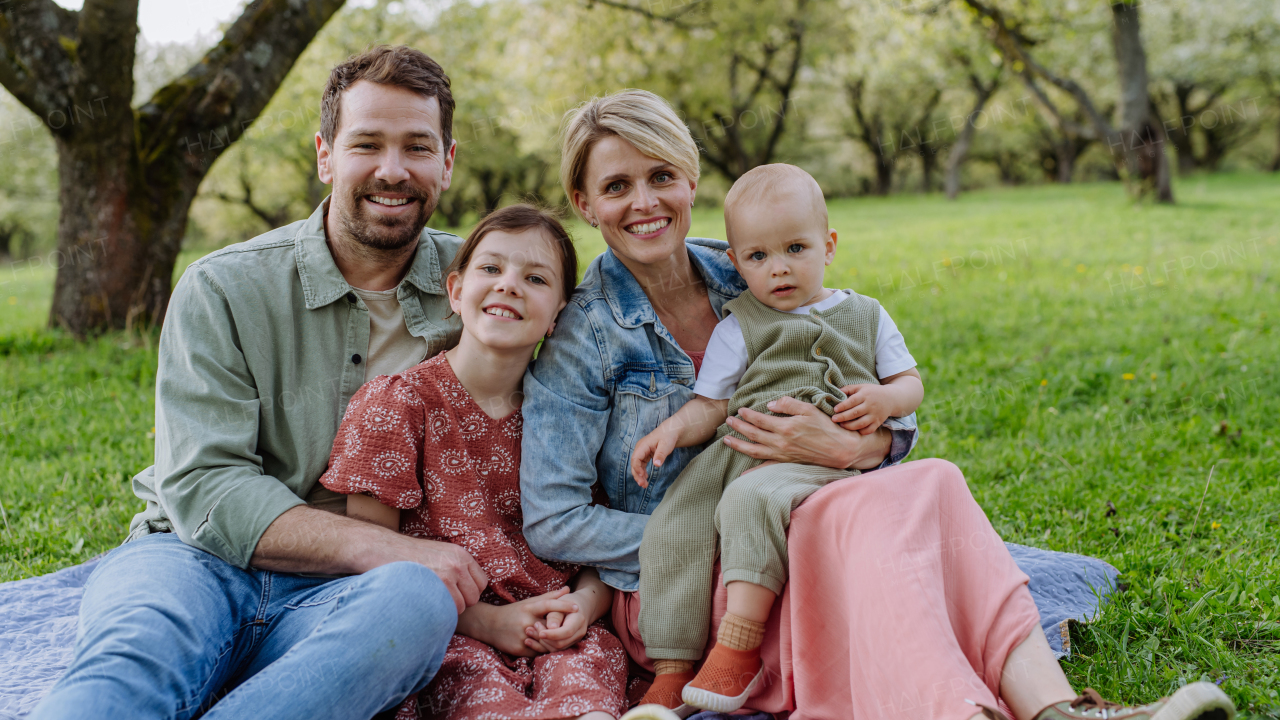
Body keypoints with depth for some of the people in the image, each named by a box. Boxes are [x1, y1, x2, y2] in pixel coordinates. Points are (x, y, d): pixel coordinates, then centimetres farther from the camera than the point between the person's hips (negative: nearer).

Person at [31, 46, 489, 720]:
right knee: (131, 665, -39)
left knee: (418, 600, -37)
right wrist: (382, 547, -22)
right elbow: (201, 488, -10)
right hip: (197, 562, -1)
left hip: (332, 596, 2)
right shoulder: (223, 289, -1)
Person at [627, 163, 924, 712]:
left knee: (751, 499, -35)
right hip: (738, 449, 2)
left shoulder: (866, 317, 21)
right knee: (672, 527, -22)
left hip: (823, 457, -2)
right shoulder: (738, 330, 18)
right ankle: (672, 667, -15)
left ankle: (737, 646, -35)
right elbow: (711, 404, 12)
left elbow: (911, 383, 23)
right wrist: (676, 427, -10)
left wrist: (884, 399, -1)